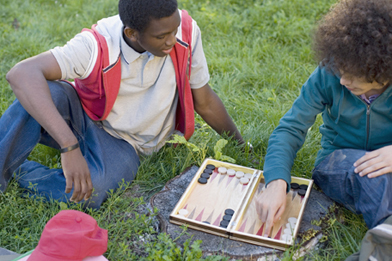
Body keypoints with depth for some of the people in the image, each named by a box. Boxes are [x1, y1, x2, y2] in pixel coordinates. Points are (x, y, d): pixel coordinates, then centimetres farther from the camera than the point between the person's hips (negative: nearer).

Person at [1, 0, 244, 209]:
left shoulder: (186, 32, -20)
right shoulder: (97, 48, -28)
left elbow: (205, 101, -4)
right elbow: (21, 74, -41)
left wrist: (242, 145, 8)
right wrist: (69, 147, -51)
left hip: (124, 144, 1)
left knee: (87, 194, -32)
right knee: (46, 93, -35)